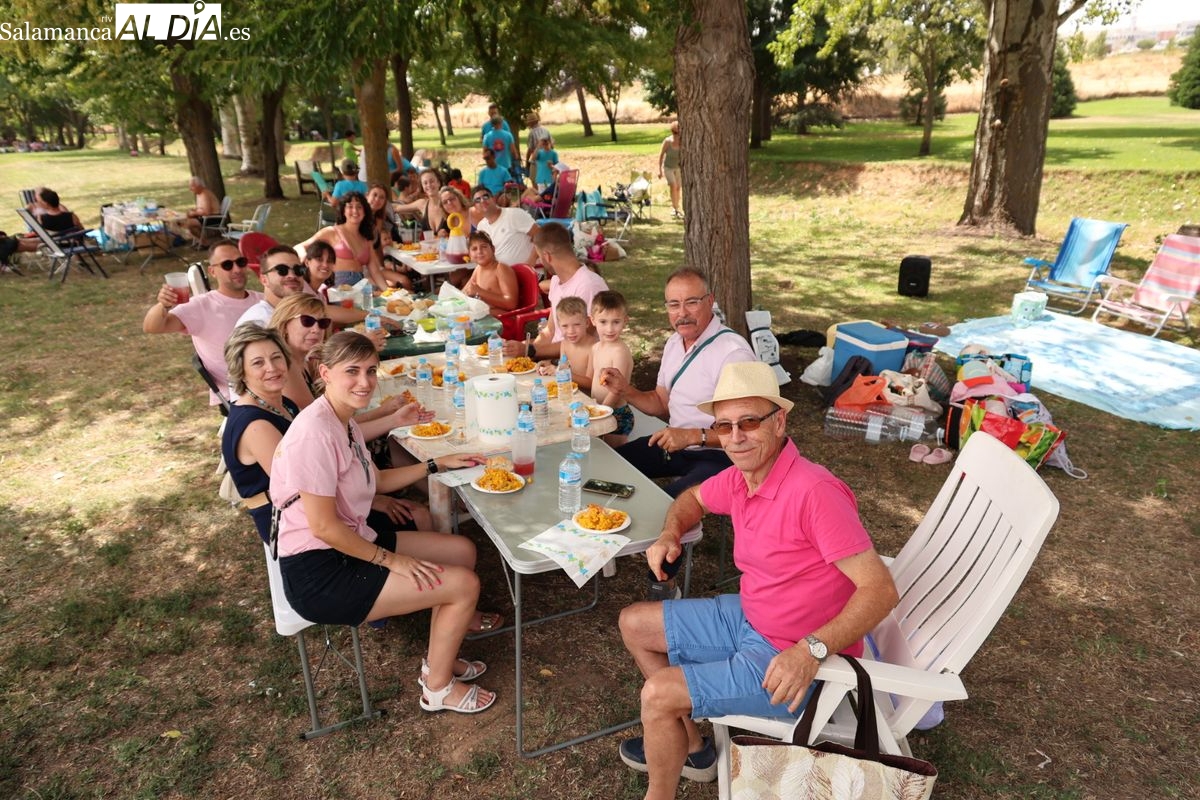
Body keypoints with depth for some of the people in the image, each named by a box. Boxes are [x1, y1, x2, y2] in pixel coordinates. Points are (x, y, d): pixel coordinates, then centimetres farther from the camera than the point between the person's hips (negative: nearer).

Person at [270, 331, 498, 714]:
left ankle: (440, 658, 27)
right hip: (319, 576, -10)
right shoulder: (315, 432, -25)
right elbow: (323, 526, -24)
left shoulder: (345, 421, 6)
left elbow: (375, 479, 20)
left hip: (350, 544, 10)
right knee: (465, 583, -11)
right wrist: (389, 559, -15)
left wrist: (438, 464, 15)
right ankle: (438, 688, 13)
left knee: (463, 550, 12)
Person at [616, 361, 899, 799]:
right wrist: (670, 534, -2)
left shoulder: (813, 491, -29)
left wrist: (810, 651, -38)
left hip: (797, 662, -9)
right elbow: (693, 498, 19)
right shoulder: (739, 477, -4)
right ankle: (688, 745, 27)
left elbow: (881, 590, -28)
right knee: (634, 623, 14)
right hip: (748, 618, 9)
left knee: (657, 695, -17)